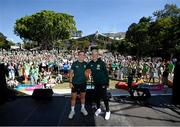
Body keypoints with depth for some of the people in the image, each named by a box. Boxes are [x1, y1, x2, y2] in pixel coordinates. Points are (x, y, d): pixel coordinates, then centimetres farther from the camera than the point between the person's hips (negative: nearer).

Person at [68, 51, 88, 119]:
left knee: (83, 96, 15)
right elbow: (71, 73, -4)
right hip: (75, 83, -2)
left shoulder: (86, 64, 0)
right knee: (73, 97, 4)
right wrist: (70, 82, -9)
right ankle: (72, 110, 19)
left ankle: (83, 108, 34)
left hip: (83, 83, 2)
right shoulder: (74, 63, -7)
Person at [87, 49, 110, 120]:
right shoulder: (90, 64, 1)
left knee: (104, 97, -1)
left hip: (103, 83, -4)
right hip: (96, 83, 4)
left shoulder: (101, 63, -10)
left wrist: (107, 82, -9)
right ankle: (98, 109, 34)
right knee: (96, 96, 14)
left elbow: (106, 73, -8)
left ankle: (107, 111, 14)